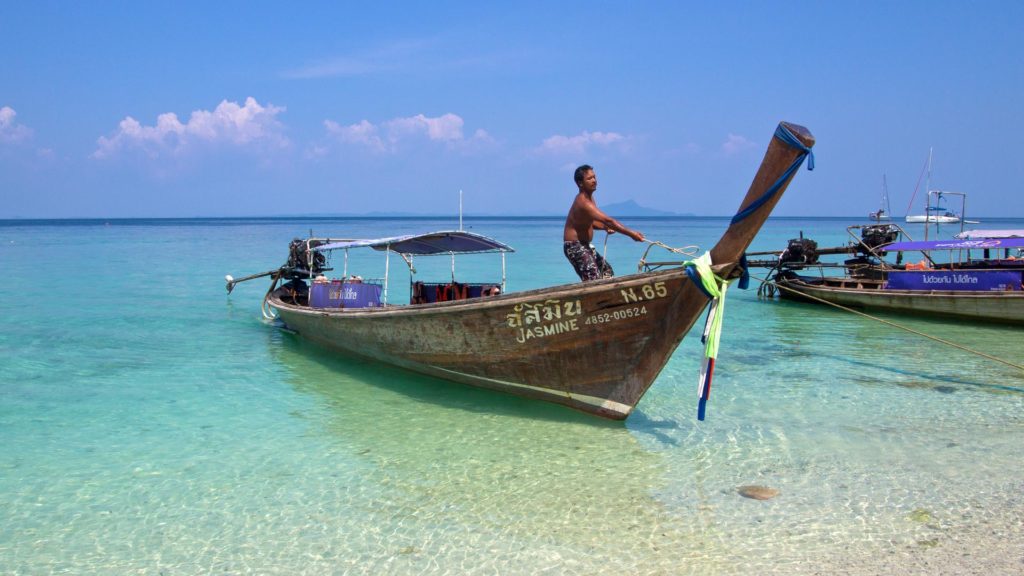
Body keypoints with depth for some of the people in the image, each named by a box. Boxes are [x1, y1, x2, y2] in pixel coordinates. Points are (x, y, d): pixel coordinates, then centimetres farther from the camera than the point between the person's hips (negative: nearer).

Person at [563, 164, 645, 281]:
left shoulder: (589, 198, 8)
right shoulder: (583, 202, -25)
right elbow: (608, 220, -33)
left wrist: (605, 227, 2)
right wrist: (631, 233, -35)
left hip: (585, 245, 11)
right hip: (575, 246, -11)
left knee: (606, 270, 18)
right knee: (593, 279, -19)